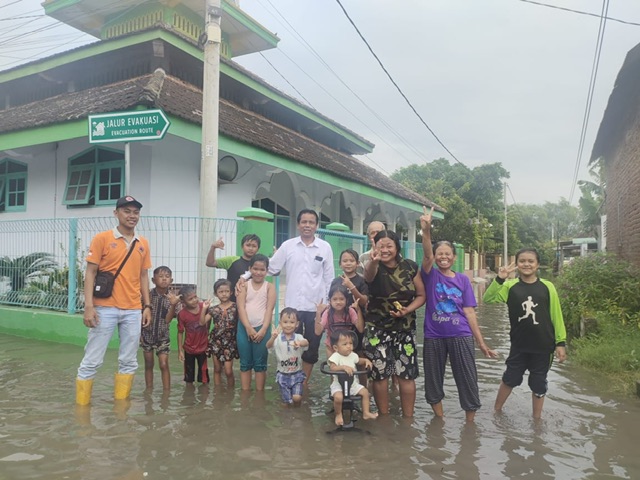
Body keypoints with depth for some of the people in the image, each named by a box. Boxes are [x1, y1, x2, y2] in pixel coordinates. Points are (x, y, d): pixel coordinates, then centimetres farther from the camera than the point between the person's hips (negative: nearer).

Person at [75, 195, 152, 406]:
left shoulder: (143, 243, 10)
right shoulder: (102, 238, -2)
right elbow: (90, 273, -4)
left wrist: (147, 305, 9)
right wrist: (88, 305, -12)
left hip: (133, 310, 4)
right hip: (105, 308, -4)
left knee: (129, 361, 9)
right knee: (91, 361, 2)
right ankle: (81, 406, 16)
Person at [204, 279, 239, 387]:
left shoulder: (235, 307, -4)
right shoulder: (213, 309, 2)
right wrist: (204, 309, -10)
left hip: (230, 342, -2)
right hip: (216, 341, 3)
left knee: (228, 371, -4)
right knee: (217, 369, 11)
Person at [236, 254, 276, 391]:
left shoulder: (269, 287, 3)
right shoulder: (244, 285, 4)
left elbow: (269, 310, -4)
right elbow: (241, 307, -5)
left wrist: (263, 330, -13)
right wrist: (248, 328, -14)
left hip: (262, 328, -1)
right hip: (244, 328, 1)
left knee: (260, 363, 6)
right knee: (245, 363, 9)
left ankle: (259, 392, 14)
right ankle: (245, 392, 17)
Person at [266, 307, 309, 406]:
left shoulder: (298, 337, -10)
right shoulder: (277, 338, -9)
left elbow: (306, 343, -31)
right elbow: (268, 346, -27)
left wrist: (300, 343, -56)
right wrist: (272, 338, -50)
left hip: (297, 373, 0)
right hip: (283, 374, 0)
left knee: (297, 398, -12)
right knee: (287, 403, 3)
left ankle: (297, 409, 21)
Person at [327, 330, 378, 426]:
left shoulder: (353, 355, 2)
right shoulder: (335, 356, -20)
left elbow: (359, 361, 22)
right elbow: (332, 368, -34)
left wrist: (366, 360, 1)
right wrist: (344, 367, -45)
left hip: (353, 383, 7)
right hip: (338, 384, -6)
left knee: (365, 392, -1)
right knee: (338, 397, -30)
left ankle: (366, 413, 15)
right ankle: (338, 415, -2)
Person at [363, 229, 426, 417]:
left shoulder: (410, 267, -4)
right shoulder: (373, 267, -11)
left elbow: (421, 295, 4)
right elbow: (369, 275, -38)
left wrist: (407, 310, -16)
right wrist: (374, 261, -61)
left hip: (404, 329, 2)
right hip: (377, 329, -1)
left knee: (407, 374, 3)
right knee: (379, 374, 5)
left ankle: (408, 418, 21)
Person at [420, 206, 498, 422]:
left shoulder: (463, 280, 4)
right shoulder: (431, 275, 0)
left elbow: (469, 312, 4)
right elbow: (427, 254, -20)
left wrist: (481, 342, 0)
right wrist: (426, 230, -38)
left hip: (460, 336, 0)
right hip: (434, 336, 0)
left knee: (468, 382, 2)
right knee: (433, 381, 11)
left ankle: (470, 423, 21)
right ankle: (440, 420, 30)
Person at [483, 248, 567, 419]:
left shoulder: (547, 287, -5)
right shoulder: (510, 286, -5)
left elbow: (556, 315, 0)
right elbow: (488, 300, -16)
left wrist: (561, 342, -1)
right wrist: (499, 279, -26)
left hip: (543, 347, 0)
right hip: (519, 346, 0)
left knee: (539, 384, 14)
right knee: (510, 379, 13)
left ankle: (537, 418, 34)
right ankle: (497, 410, 34)